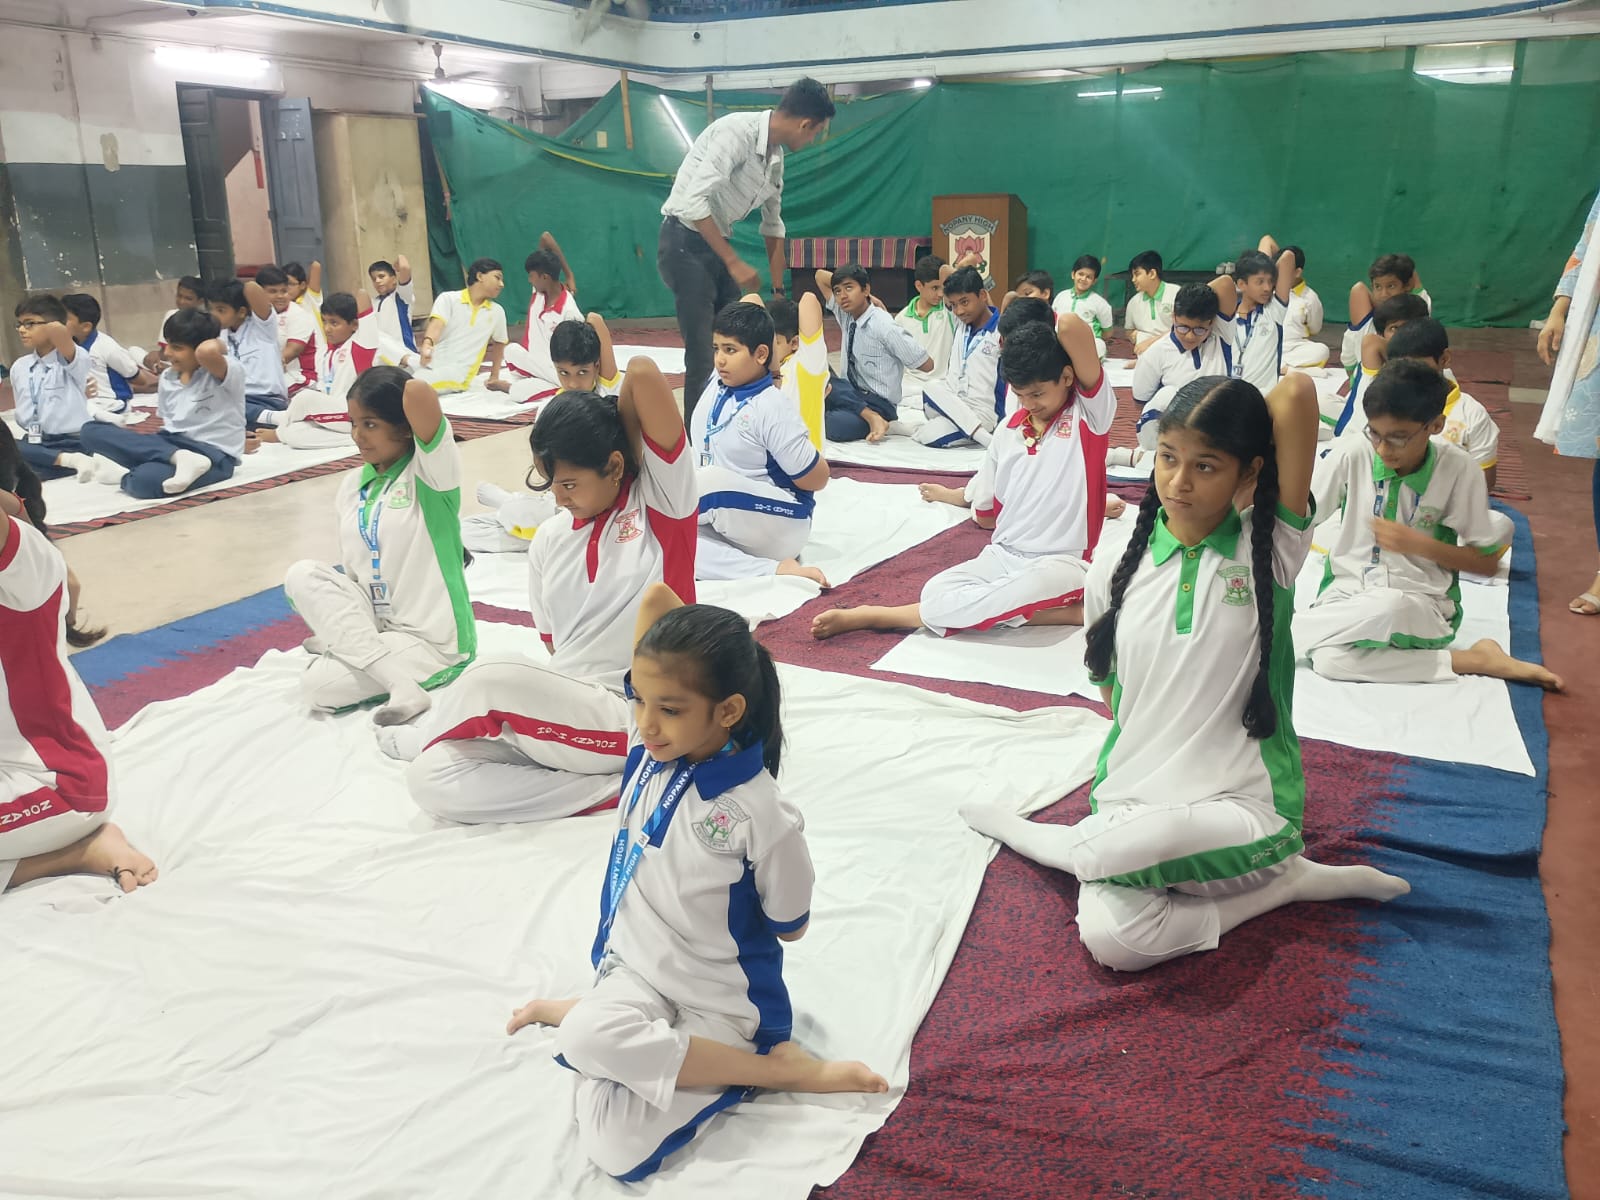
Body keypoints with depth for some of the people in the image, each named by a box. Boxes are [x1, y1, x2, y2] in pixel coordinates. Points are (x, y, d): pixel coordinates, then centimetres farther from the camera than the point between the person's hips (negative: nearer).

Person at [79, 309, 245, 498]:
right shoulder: (167, 378, 12)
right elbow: (168, 426, 22)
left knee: (145, 481, -39)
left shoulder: (228, 371, -12)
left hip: (213, 454, -9)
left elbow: (207, 351, -36)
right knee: (93, 431, -6)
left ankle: (125, 473, -3)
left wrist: (219, 345, -13)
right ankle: (178, 458, -21)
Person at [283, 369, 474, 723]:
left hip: (433, 640, -7)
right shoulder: (354, 485, 5)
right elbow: (351, 568, 13)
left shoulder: (429, 470, -15)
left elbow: (417, 392, -33)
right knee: (302, 574, -15)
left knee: (319, 686, -20)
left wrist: (414, 392, -11)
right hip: (376, 621, 7)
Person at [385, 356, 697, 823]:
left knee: (493, 679, -26)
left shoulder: (660, 498, -6)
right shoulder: (550, 541, 9)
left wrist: (625, 433, 0)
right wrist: (552, 697, 2)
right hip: (564, 711, 6)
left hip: (637, 721, -6)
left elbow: (643, 373, -16)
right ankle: (611, 789, -14)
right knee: (430, 780, -13)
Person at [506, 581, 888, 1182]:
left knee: (618, 1147, -24)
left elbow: (790, 927, -7)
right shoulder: (653, 741, -9)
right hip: (634, 969, 4)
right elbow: (657, 600, -9)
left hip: (719, 1003, -4)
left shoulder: (760, 814, -23)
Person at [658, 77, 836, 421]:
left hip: (717, 245, 9)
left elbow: (773, 225, 18)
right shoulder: (736, 131, -20)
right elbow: (694, 202, -28)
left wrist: (779, 294, 19)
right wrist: (735, 263, -25)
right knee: (704, 351, -11)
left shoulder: (775, 156, 7)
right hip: (685, 243, -9)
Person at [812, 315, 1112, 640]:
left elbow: (1071, 326, -17)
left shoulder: (1090, 411, -4)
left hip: (1060, 563, -4)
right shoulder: (1009, 431, 10)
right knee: (936, 594, -26)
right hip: (1001, 555, 5)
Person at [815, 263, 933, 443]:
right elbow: (820, 276, 14)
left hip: (878, 404, -8)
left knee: (837, 426, -37)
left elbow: (927, 365, -10)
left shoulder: (883, 326, -15)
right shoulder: (845, 316, 4)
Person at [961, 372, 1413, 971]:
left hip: (1243, 805, -4)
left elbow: (1296, 391, -15)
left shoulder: (1270, 552, -5)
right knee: (1112, 940, -27)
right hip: (1133, 795, 4)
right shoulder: (1114, 573, 4)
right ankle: (1285, 883, -4)